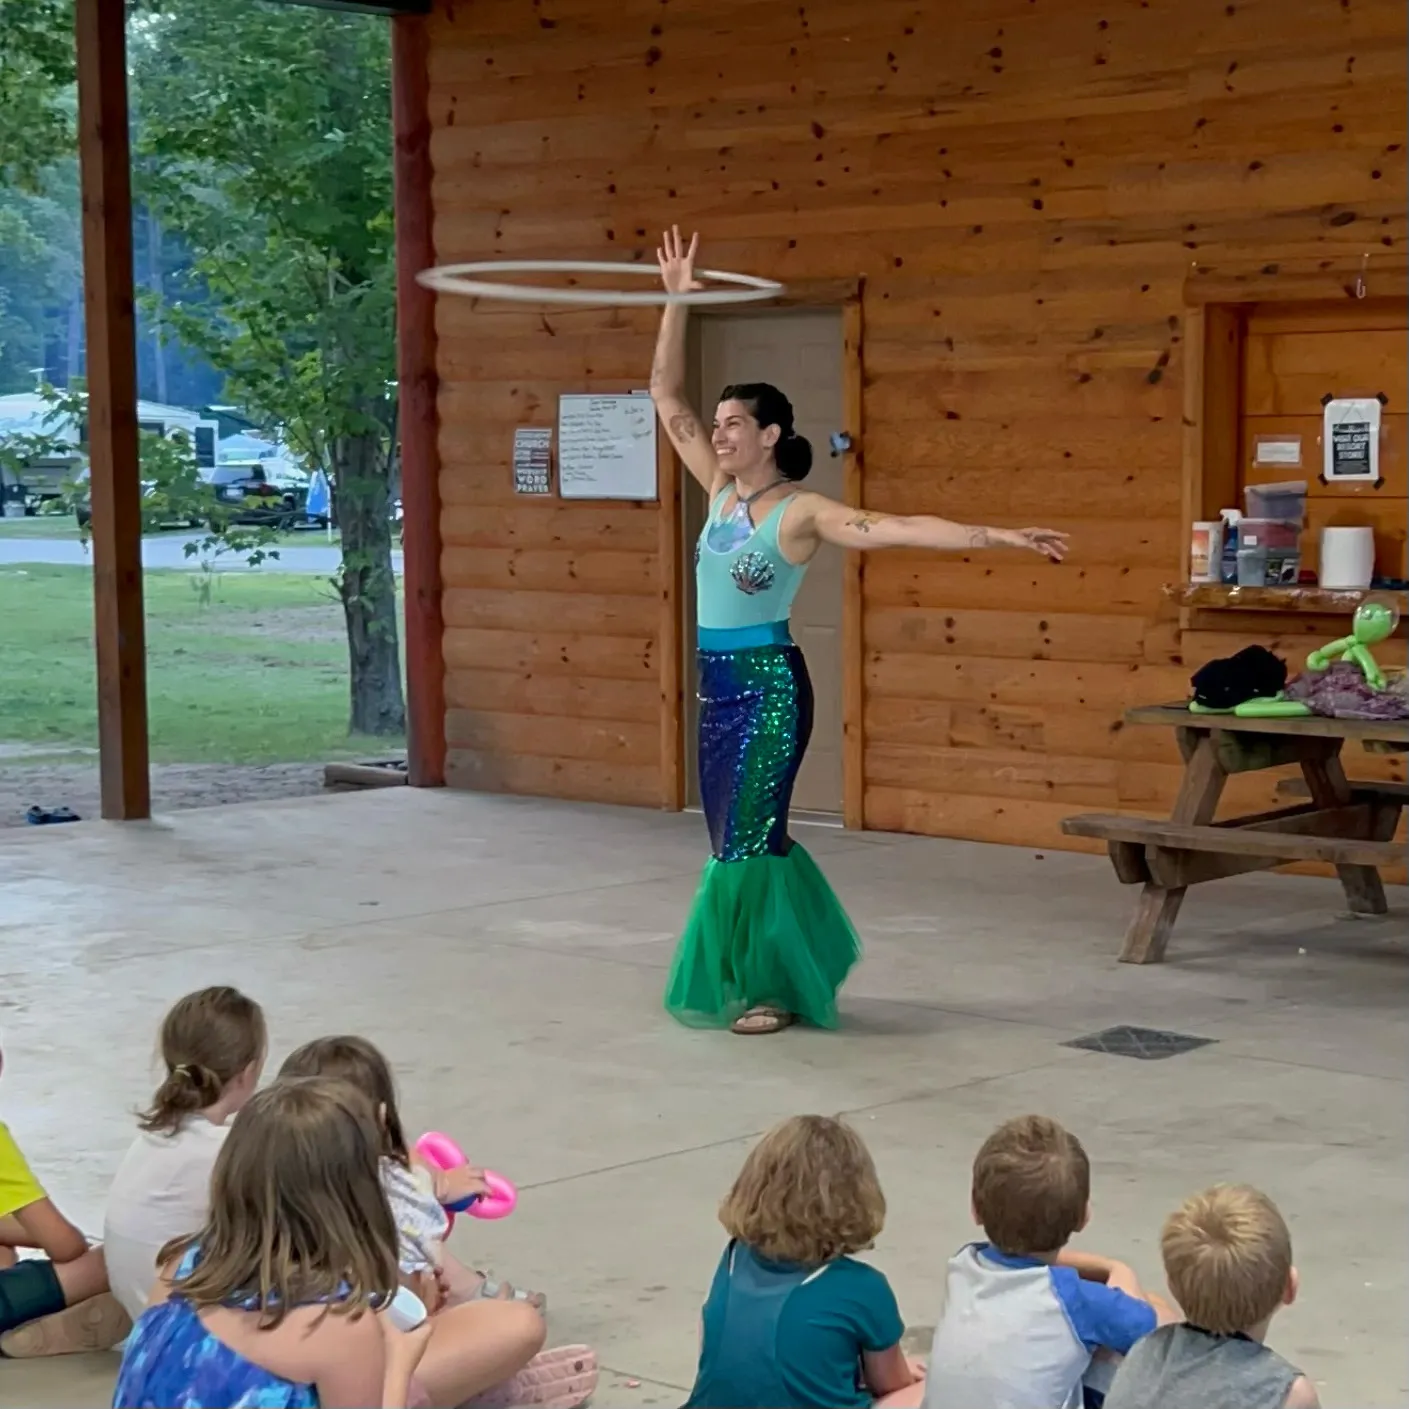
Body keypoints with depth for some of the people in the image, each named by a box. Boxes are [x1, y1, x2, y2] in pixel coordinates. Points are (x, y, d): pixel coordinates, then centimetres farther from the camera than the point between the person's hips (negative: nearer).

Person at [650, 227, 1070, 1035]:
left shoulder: (803, 512, -12)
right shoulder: (721, 493, 6)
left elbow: (900, 529, -20)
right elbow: (668, 398, 8)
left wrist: (998, 537, -28)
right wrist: (678, 303, 3)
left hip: (768, 685, -7)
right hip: (719, 685, 7)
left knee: (749, 836, -4)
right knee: (740, 833, 13)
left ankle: (775, 990, 7)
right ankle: (794, 967, 27)